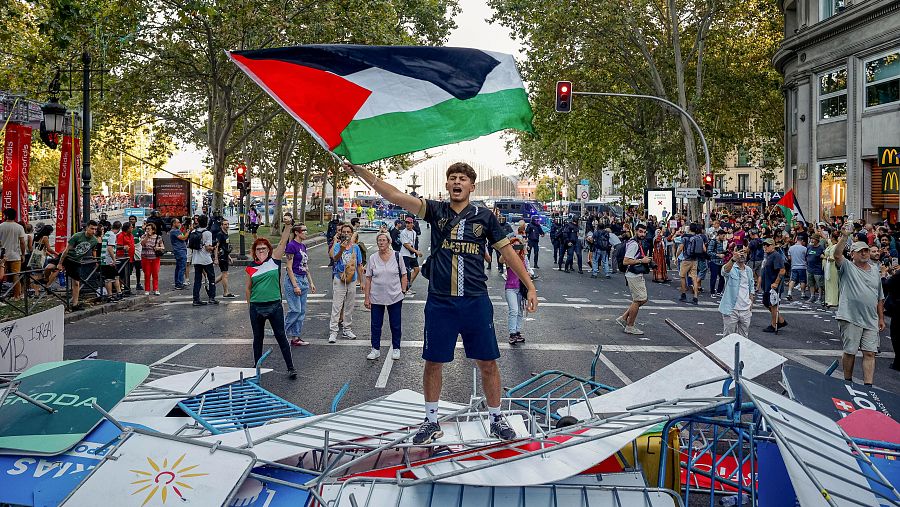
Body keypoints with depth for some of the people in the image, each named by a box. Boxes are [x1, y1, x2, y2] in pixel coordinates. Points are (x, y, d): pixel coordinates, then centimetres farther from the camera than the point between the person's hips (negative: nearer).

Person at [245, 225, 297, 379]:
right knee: (258, 338, 15)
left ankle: (291, 368, 9)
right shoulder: (251, 267, 3)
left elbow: (283, 242, -10)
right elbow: (248, 288, 12)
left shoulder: (274, 259, 0)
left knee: (281, 337, 3)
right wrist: (251, 304, 12)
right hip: (256, 307, 2)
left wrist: (288, 225, -18)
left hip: (275, 306, -2)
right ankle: (257, 367, 28)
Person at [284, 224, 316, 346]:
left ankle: (295, 337, 14)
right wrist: (295, 285, -18)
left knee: (302, 311, 8)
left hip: (303, 280, 9)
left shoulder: (303, 246, 12)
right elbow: (289, 267, -15)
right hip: (293, 278, -9)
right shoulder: (291, 245, -13)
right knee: (295, 310, -9)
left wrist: (311, 282, 16)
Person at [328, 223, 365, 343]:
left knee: (349, 307, 12)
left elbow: (359, 265, 11)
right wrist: (342, 249, -43)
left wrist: (362, 281, 11)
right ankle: (333, 331, -4)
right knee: (336, 307, -5)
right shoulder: (337, 246, -4)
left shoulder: (355, 247, 5)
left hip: (352, 280, 4)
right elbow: (335, 258, -24)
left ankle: (347, 330, 23)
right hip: (339, 280, -4)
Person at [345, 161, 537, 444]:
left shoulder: (485, 217, 3)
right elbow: (395, 196, -7)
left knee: (488, 363, 7)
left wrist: (530, 286, 3)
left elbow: (507, 252, 7)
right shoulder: (436, 211, 2)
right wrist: (361, 171, -15)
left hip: (476, 302, 0)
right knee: (433, 362, 9)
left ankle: (496, 419, 26)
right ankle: (431, 422, 27)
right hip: (439, 302, 0)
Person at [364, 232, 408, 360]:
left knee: (396, 325, 8)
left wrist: (403, 291, -2)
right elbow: (368, 278, 2)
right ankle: (375, 349, 21)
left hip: (395, 297, -1)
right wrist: (367, 297, 0)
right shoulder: (373, 258, 0)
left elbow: (404, 275, 4)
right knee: (376, 325, 8)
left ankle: (396, 348, 23)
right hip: (376, 298, 1)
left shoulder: (396, 256, -3)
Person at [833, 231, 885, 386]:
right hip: (850, 318, -4)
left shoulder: (875, 270, 16)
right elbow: (837, 255, -21)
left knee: (870, 353, -1)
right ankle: (848, 382, 18)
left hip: (871, 321, 4)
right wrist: (844, 236, -29)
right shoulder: (847, 267, 2)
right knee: (850, 352, 2)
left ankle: (868, 385, -2)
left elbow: (880, 298, 19)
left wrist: (881, 318, 17)